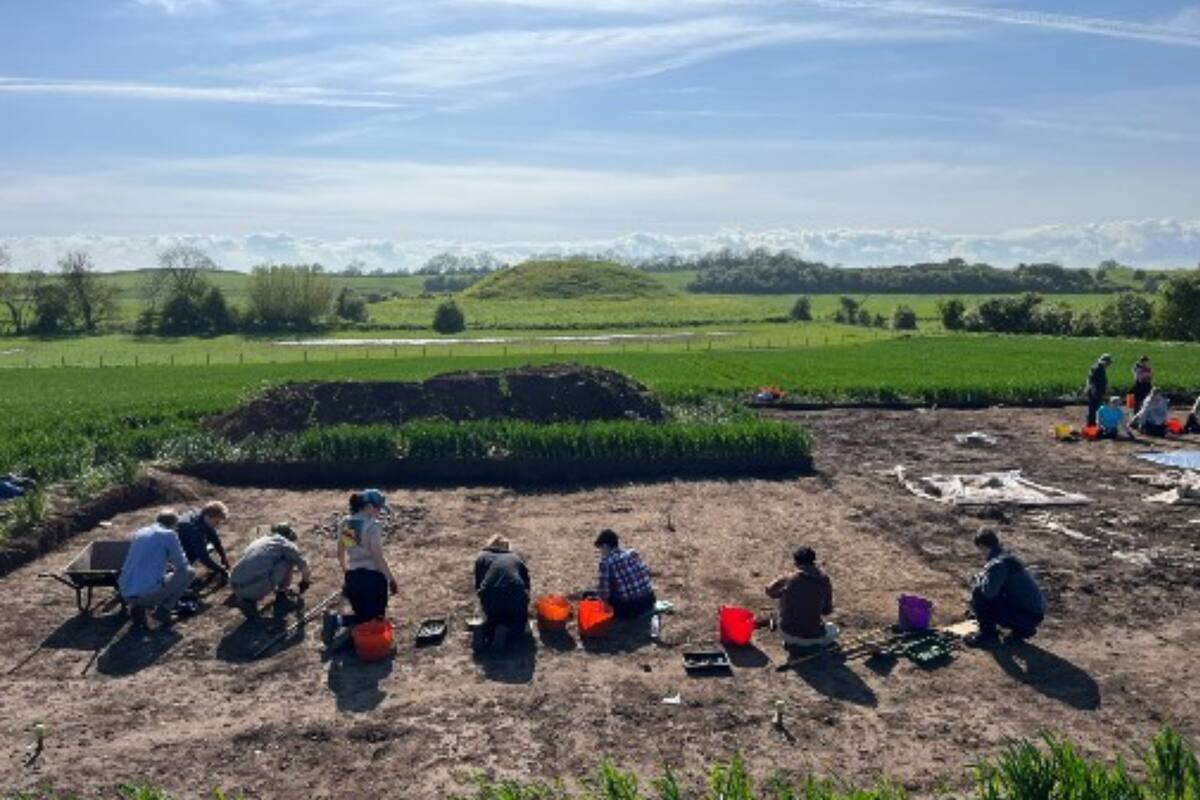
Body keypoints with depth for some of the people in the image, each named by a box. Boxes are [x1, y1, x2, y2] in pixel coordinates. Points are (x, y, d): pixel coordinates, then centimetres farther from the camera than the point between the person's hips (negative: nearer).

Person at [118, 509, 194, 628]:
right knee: (188, 572, 13)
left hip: (126, 595, 6)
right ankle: (163, 609, 5)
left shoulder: (139, 533, 19)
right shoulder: (169, 534, -1)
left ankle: (137, 607, 11)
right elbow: (182, 565, 5)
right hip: (149, 593, -6)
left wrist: (167, 565, 44)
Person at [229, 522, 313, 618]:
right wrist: (305, 582, 34)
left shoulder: (259, 540, 30)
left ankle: (248, 600, 16)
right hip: (258, 587, -6)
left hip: (236, 587, 6)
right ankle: (281, 598, 18)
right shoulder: (284, 543, 11)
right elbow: (303, 565, 14)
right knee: (289, 559, 12)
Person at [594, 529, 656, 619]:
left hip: (630, 608, -6)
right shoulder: (633, 552, 4)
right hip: (649, 601, 6)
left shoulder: (606, 562, -12)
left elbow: (604, 593, -14)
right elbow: (647, 573, 12)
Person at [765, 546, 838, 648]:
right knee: (833, 629, 29)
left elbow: (770, 591, 11)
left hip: (786, 633, 0)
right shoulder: (824, 581, -8)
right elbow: (827, 611, 5)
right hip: (810, 637, 0)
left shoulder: (788, 579, -8)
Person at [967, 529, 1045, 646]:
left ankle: (988, 634, 1)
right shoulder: (1008, 557, 14)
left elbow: (988, 590, -28)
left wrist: (979, 579, -8)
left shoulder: (998, 563, -18)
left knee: (978, 594, -12)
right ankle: (1022, 630, 20)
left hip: (1028, 616, -9)